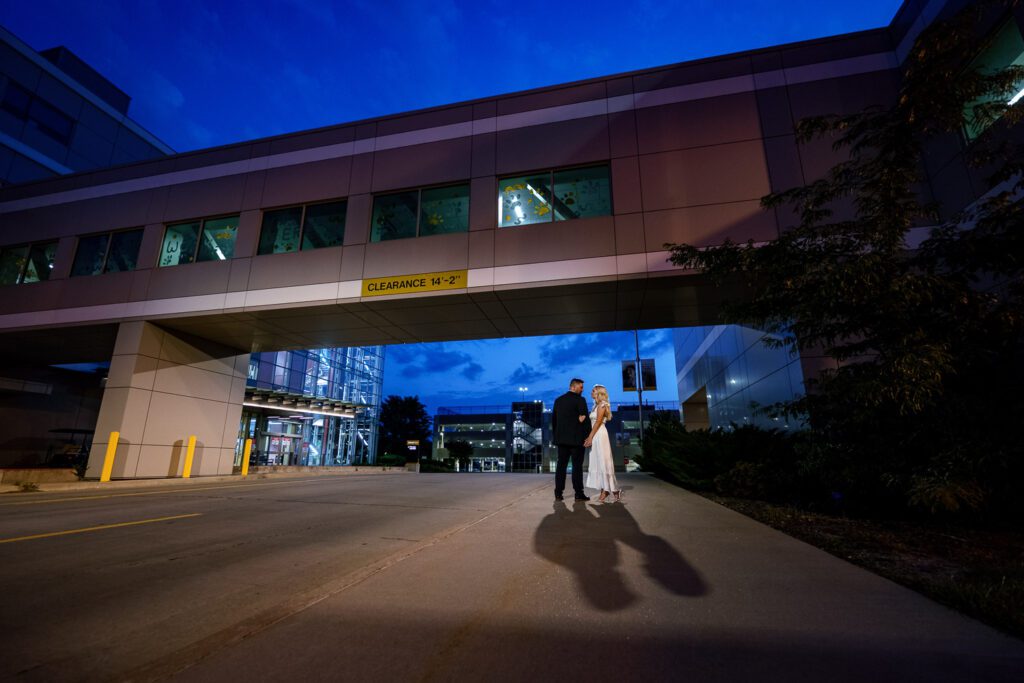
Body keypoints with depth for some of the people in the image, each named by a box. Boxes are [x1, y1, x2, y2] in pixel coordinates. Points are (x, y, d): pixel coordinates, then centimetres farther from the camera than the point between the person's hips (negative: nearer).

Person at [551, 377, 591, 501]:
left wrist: (555, 435, 18)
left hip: (561, 438, 5)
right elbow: (585, 419, -12)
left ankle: (558, 493, 7)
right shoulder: (580, 400, -9)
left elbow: (553, 419, 12)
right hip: (576, 438, -5)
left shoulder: (558, 400, 9)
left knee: (561, 465, 7)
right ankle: (579, 493, 5)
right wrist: (588, 436, -3)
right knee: (577, 465, 1)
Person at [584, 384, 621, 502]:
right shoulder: (596, 405, 18)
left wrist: (590, 437, -17)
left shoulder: (602, 404, -7)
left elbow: (598, 422, -14)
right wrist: (590, 437, 9)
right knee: (598, 462, 6)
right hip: (595, 435, 9)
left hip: (600, 435, -9)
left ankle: (610, 489, 2)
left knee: (603, 461, -5)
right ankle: (604, 490, 9)